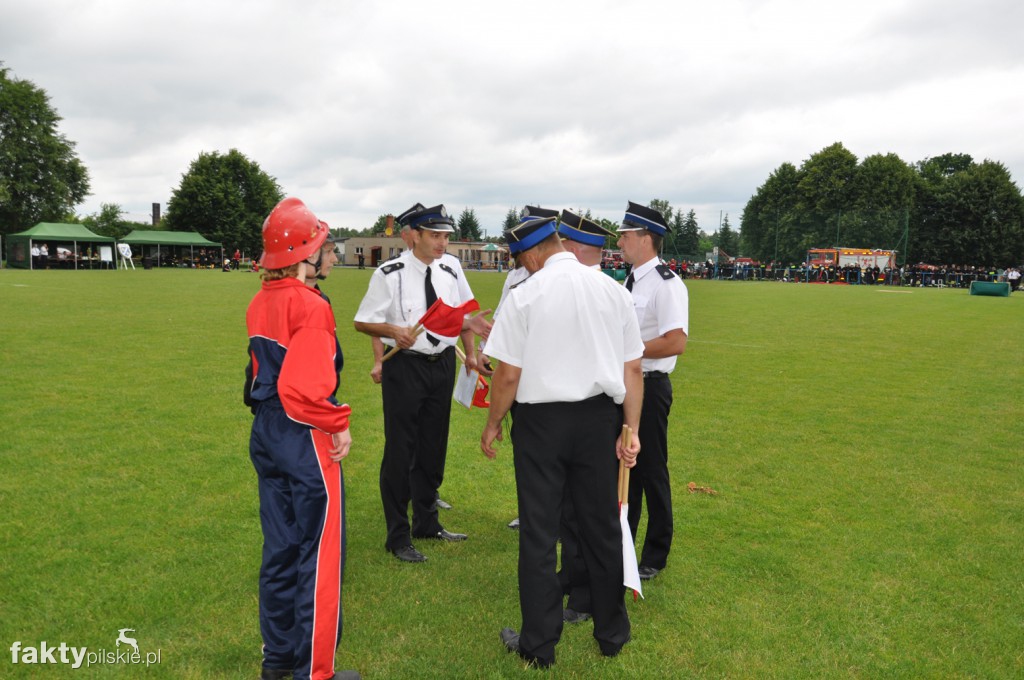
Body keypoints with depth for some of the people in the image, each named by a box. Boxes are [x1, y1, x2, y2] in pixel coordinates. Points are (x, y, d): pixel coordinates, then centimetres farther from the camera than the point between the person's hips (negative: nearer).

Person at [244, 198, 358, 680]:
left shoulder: (259, 304, 8)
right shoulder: (309, 306, -19)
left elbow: (266, 370, 12)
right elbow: (305, 388, -27)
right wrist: (339, 425, -15)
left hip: (265, 435, 9)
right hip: (304, 440, -9)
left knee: (280, 548, 19)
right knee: (319, 556, 4)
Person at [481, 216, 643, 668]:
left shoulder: (525, 295, -10)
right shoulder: (612, 289, 1)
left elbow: (508, 374, -10)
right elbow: (632, 369, 2)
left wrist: (493, 424, 4)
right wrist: (631, 430, 8)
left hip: (541, 419, -3)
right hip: (599, 419, 4)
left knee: (538, 533, 9)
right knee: (602, 527, 16)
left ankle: (538, 644, 22)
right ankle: (612, 634, 31)